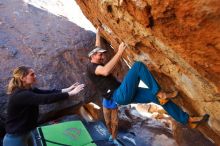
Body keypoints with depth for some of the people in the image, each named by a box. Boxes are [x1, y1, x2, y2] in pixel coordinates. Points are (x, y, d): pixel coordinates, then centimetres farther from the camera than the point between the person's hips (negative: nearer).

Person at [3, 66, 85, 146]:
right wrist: (71, 93, -36)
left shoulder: (28, 90, 2)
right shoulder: (20, 95, -28)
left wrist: (67, 89, -16)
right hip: (15, 138, -8)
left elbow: (48, 92, -6)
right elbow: (46, 99, -38)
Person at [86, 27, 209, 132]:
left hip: (125, 95, 9)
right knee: (138, 65, -20)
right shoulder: (91, 66, -3)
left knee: (156, 96, 2)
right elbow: (106, 71, -26)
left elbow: (97, 48, 39)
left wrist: (98, 33, 47)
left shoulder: (98, 65, 24)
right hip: (120, 95, -9)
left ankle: (188, 120, 11)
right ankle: (160, 93, -16)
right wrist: (119, 53, -21)